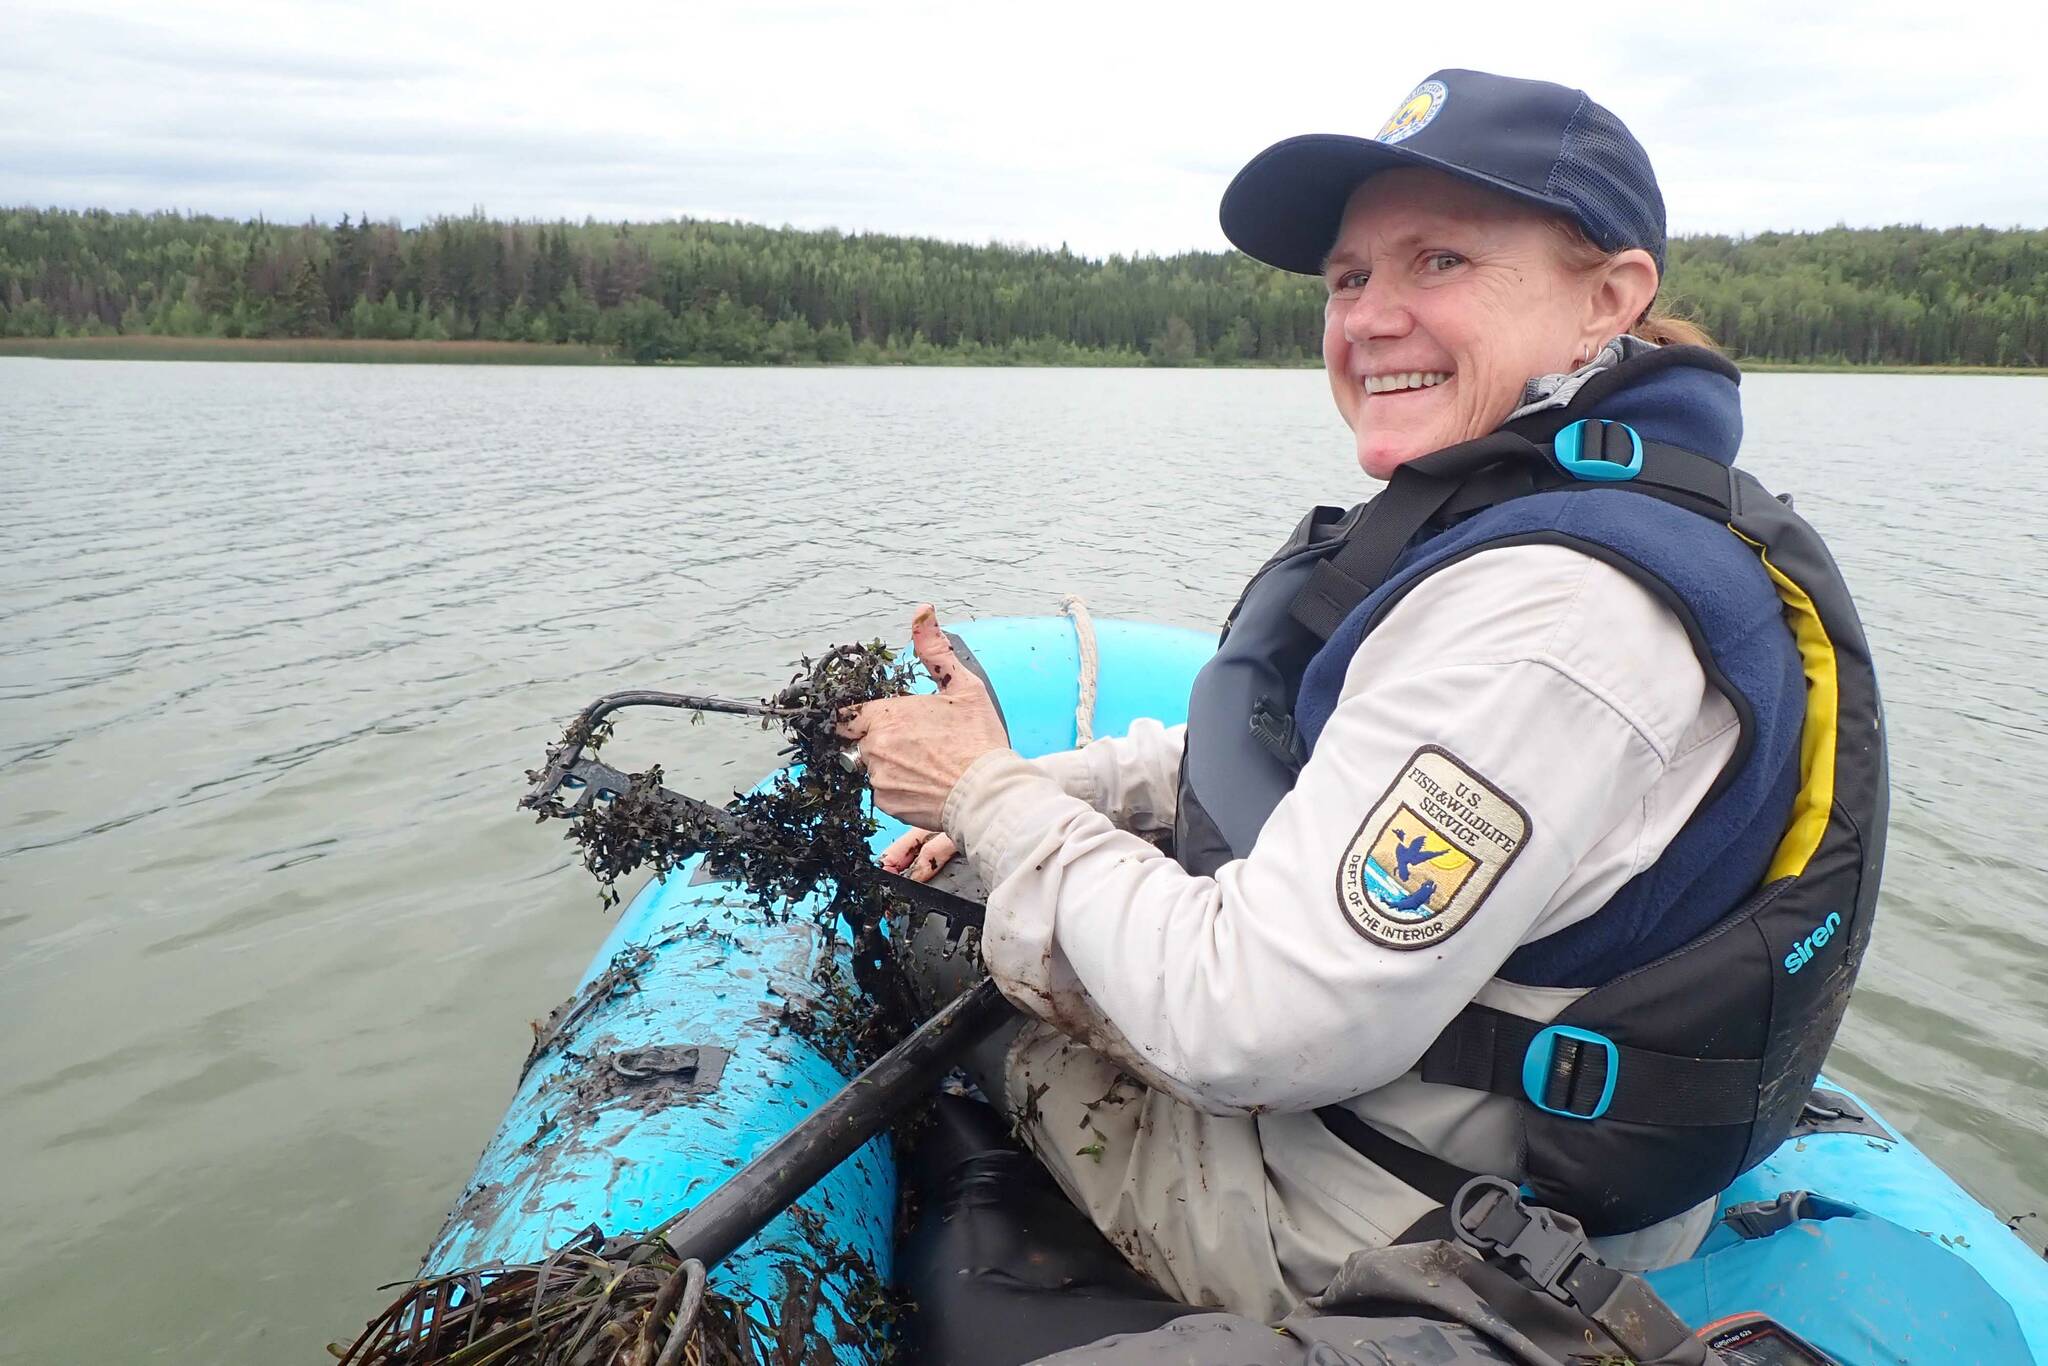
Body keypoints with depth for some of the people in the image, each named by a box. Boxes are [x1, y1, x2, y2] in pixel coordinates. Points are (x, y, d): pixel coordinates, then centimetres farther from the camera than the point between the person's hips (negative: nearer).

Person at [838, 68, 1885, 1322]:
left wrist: (987, 796, -19)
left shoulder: (1557, 608, -32)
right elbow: (1285, 749, 13)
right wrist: (1032, 791, 2)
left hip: (1384, 1248, -9)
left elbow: (1249, 1030, -32)